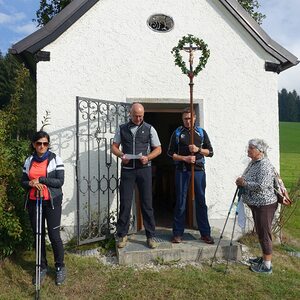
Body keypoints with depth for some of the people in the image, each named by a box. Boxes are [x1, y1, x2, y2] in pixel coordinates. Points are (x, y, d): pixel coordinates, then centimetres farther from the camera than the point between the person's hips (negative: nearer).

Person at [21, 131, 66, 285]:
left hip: (52, 202, -4)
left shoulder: (55, 159, -5)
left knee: (54, 236, -1)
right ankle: (42, 267, 28)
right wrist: (31, 183, -13)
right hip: (33, 203, 4)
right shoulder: (29, 161, 7)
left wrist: (41, 180, -18)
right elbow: (23, 182, 9)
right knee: (38, 236, 11)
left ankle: (60, 268, 18)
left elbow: (60, 181, -10)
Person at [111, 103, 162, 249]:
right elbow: (114, 146, 11)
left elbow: (158, 149, 6)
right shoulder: (122, 128, 8)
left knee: (147, 203, 3)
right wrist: (121, 155, -10)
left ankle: (150, 236, 13)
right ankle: (122, 235, 15)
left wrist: (148, 157, -12)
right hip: (127, 169, 1)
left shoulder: (149, 129, 4)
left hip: (144, 169, -1)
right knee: (125, 203, 2)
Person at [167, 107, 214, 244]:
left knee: (201, 201, 5)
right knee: (180, 202, 3)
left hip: (198, 170, 1)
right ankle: (177, 233, 12)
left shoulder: (201, 132, 9)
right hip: (182, 170, -1)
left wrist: (198, 149, -10)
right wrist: (184, 158, -12)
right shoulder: (177, 133, 5)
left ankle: (205, 233, 14)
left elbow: (210, 152, 8)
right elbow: (171, 153, 3)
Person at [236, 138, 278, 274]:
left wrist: (244, 183, -19)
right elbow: (249, 180, 20)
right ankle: (264, 257, 35)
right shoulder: (253, 162, 9)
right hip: (256, 204, 10)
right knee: (260, 232, 19)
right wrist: (241, 181, -1)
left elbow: (261, 186, -30)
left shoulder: (265, 165, -21)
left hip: (264, 205, -9)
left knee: (264, 233, 0)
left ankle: (267, 266, 12)